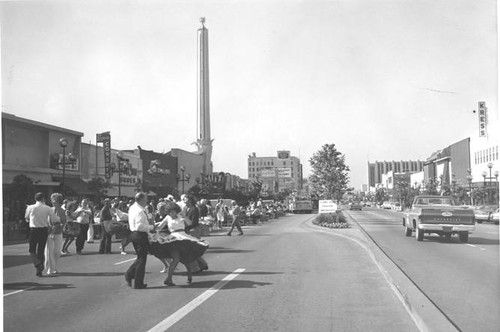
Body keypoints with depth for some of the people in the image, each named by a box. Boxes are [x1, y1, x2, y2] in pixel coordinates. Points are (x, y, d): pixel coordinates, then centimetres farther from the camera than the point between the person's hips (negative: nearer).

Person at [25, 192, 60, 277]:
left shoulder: (30, 208, -4)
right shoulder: (48, 209, -4)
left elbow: (26, 218, 12)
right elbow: (56, 220, -6)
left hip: (34, 230, -2)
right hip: (44, 230, 2)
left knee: (32, 250, 12)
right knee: (41, 250, 13)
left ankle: (37, 264, -11)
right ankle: (39, 270, 16)